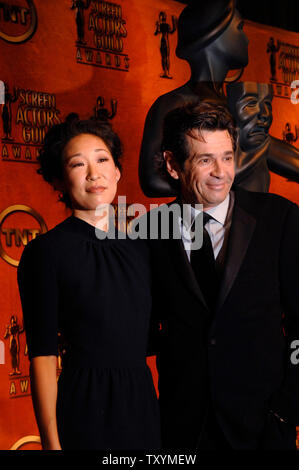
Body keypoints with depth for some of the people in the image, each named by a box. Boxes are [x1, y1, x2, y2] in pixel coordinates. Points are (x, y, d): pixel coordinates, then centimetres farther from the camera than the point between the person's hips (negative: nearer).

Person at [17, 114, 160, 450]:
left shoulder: (138, 247, 6)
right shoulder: (46, 251, -10)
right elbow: (42, 356, -12)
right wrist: (51, 442, -13)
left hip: (142, 401, 6)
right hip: (85, 408, -5)